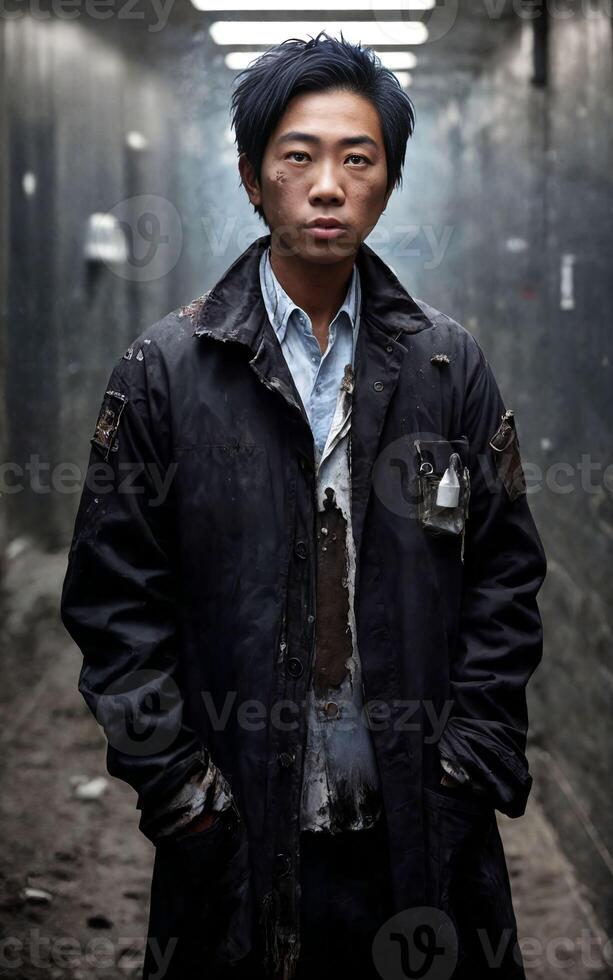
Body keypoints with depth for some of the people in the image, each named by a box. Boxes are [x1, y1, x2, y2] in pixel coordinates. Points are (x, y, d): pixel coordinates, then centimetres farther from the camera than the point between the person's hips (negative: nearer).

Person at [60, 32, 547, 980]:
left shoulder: (450, 365, 4)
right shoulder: (165, 370, -2)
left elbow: (506, 577, 4)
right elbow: (115, 602, -2)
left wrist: (468, 763, -3)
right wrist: (180, 787, -7)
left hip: (423, 829, 2)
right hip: (240, 834, -1)